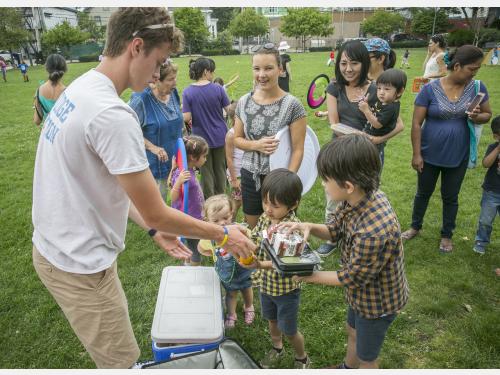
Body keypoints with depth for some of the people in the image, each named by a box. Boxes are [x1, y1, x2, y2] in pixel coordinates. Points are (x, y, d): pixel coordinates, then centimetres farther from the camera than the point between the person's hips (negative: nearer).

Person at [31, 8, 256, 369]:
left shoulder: (79, 89, 2)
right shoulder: (113, 114, -28)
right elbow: (158, 214, -23)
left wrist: (152, 227, 8)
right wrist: (223, 235, -9)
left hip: (56, 246, 9)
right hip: (80, 265, -9)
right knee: (122, 362, 11)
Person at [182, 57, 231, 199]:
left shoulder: (187, 92, -11)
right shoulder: (218, 89, -11)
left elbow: (186, 118, -15)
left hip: (202, 138, -1)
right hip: (219, 137, 1)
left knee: (206, 172, 13)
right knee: (220, 169, 18)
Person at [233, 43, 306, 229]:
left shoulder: (292, 105, -12)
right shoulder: (244, 102, 1)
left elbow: (298, 150, -11)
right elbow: (237, 139, 8)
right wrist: (256, 145, -12)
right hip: (250, 177, 4)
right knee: (252, 231, 17)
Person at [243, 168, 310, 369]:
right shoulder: (265, 217, -10)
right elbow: (254, 240, 1)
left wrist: (260, 264, -46)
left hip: (286, 288, -6)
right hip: (266, 283, 6)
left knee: (289, 330, 15)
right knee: (272, 320, 29)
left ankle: (302, 358, 44)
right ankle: (277, 348, 57)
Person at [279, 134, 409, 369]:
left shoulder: (374, 232, -43)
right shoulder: (357, 197, -19)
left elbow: (350, 278, -27)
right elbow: (334, 230, -2)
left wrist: (307, 276, -16)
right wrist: (309, 227, -22)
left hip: (378, 302, -8)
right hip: (363, 290, 8)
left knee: (366, 358, 21)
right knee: (353, 331, 35)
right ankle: (347, 369, 63)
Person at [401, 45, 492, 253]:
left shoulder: (477, 87, -5)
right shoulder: (430, 89, -14)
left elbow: (487, 114, 7)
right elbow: (416, 124, -12)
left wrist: (477, 117, -18)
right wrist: (416, 154, -12)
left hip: (458, 156, 2)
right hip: (430, 155, -2)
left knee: (450, 197, 15)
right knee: (423, 193, 16)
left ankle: (446, 235, 33)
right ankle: (415, 227, 37)